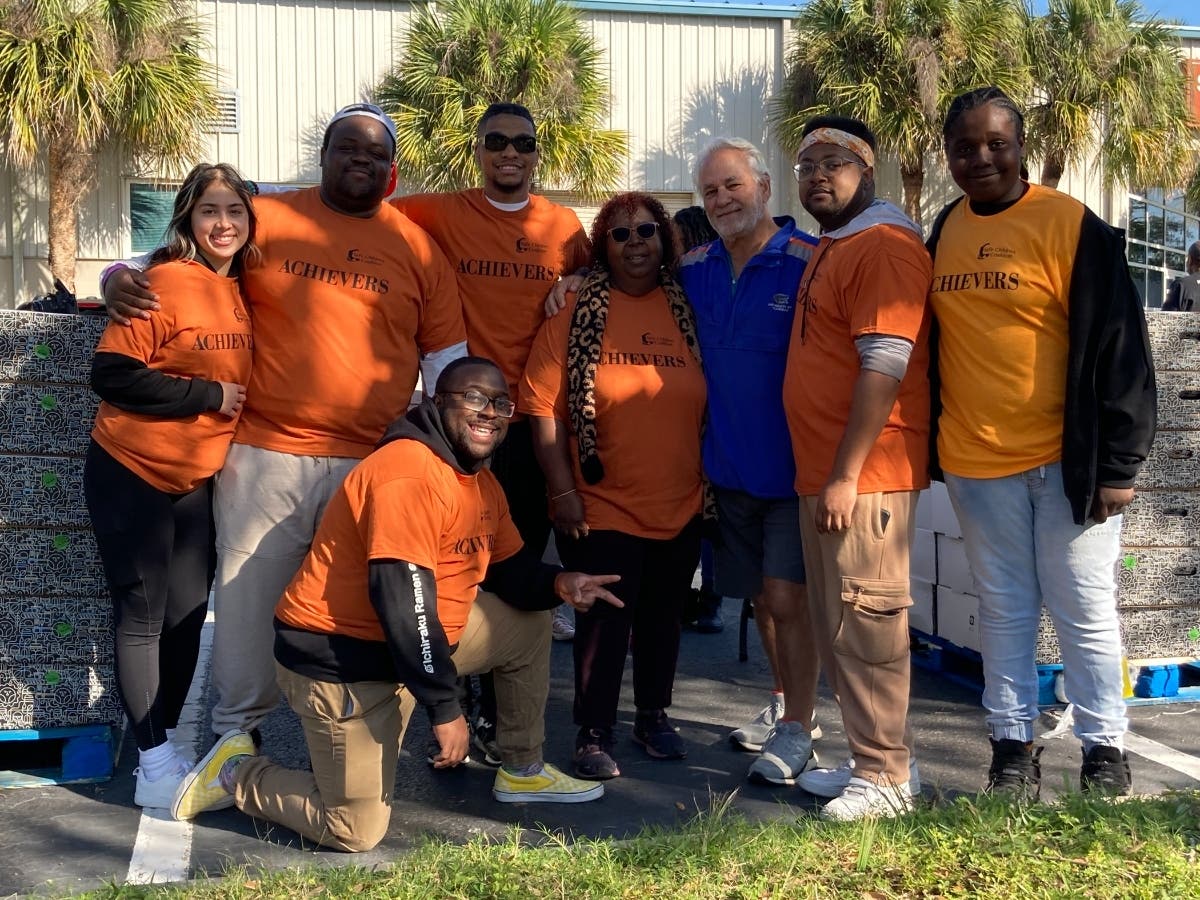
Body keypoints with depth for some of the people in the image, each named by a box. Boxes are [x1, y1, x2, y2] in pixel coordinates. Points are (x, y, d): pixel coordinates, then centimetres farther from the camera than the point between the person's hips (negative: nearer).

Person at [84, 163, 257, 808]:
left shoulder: (243, 290, 5)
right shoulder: (166, 282, -17)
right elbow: (112, 374, -22)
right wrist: (210, 396, -19)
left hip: (196, 480, 7)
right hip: (132, 475, -7)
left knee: (189, 613, 11)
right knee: (142, 616, 2)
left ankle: (166, 744, 26)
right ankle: (154, 762, 12)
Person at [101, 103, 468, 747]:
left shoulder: (417, 248, 10)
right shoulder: (268, 220, 5)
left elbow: (446, 355, 12)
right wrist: (120, 279, -8)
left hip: (375, 464, 2)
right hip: (266, 456, -1)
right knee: (250, 594, 2)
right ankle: (236, 730, 22)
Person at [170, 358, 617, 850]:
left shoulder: (483, 482, 8)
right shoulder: (409, 472, -24)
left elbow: (510, 570, 13)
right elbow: (401, 601, -29)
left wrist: (557, 583, -10)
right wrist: (445, 707, -26)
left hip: (414, 643, 10)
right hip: (339, 659, -10)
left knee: (529, 623, 12)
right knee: (357, 831, -7)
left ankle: (522, 771, 23)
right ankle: (236, 774, 13)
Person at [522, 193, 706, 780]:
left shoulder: (686, 311, 5)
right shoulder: (575, 312, -5)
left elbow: (711, 403, 11)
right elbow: (544, 407, -9)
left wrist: (710, 480, 9)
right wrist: (563, 491, -13)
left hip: (680, 506, 4)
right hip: (601, 508, -4)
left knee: (662, 617, 15)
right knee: (604, 620, 2)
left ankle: (654, 716, 34)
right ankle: (594, 733, 16)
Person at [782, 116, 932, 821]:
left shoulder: (884, 245, -12)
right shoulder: (829, 250, 20)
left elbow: (884, 367, -20)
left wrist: (846, 476, -21)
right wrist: (824, 476, 19)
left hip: (866, 474, -10)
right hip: (823, 475, 10)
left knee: (866, 623, -5)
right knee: (838, 626, 14)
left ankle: (886, 778, 5)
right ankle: (867, 759, 24)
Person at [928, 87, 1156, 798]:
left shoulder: (1071, 225, -10)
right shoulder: (945, 231, 7)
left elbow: (1119, 347, -11)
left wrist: (1117, 464, -13)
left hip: (1067, 460, -4)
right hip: (974, 461, 5)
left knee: (1085, 613, 6)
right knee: (1004, 612, 13)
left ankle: (1105, 753, 20)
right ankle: (1013, 749, 24)